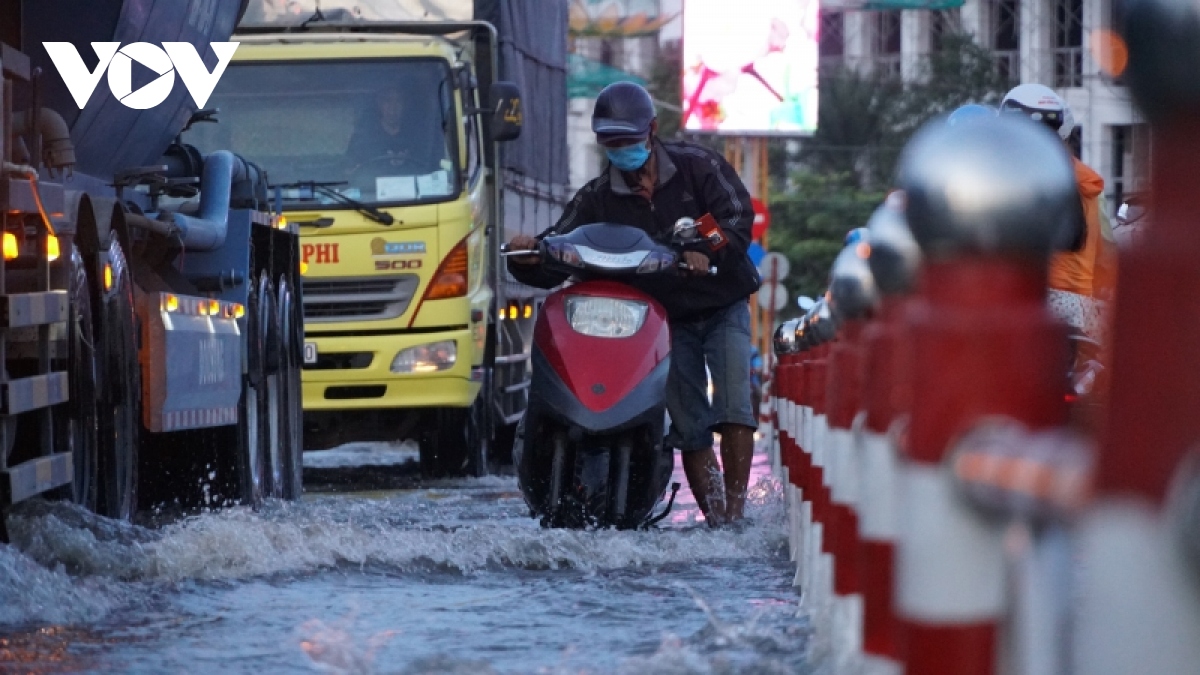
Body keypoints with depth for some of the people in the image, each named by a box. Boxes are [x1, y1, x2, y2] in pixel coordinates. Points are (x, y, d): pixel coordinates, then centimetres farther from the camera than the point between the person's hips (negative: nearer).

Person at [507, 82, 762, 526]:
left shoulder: (697, 167, -5)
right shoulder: (596, 199, 0)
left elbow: (738, 215, -15)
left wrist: (710, 250, -35)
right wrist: (527, 256, -28)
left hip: (722, 305, -2)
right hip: (666, 319, 2)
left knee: (733, 409, -16)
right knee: (689, 427, -2)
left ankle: (736, 510, -17)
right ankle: (714, 517, 2)